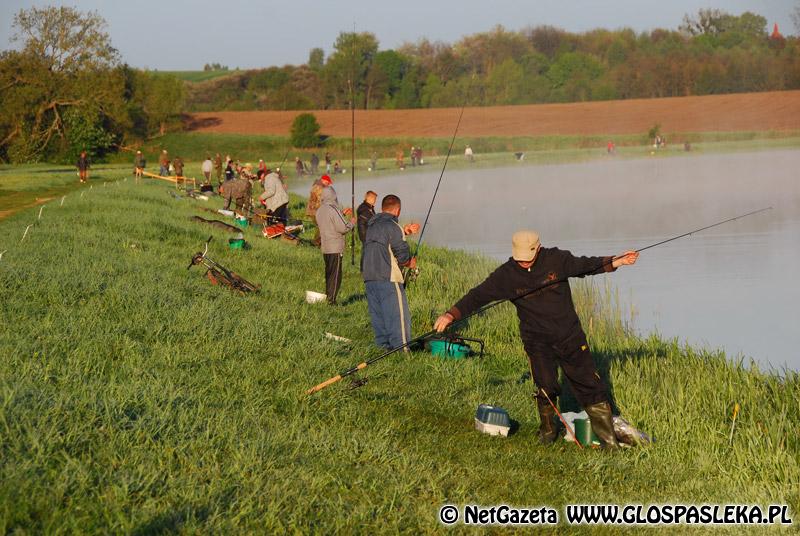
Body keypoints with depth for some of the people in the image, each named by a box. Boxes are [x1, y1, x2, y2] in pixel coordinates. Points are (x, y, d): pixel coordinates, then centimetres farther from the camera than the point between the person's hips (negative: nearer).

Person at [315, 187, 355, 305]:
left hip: (325, 248, 8)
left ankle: (327, 297, 22)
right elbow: (343, 228, -20)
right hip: (335, 248, -8)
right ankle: (331, 300, -5)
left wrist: (342, 215, 23)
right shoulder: (333, 210, -17)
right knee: (335, 275, -3)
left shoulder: (319, 211, 9)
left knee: (328, 273, 17)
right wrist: (351, 222, -1)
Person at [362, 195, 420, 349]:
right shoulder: (393, 227, -9)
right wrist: (410, 263, 12)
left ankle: (384, 346, 14)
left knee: (378, 316, 12)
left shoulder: (371, 226, 14)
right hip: (388, 279, -8)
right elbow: (403, 256, -9)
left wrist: (404, 232, 27)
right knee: (398, 317, -4)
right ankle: (403, 351, -6)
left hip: (369, 278, 8)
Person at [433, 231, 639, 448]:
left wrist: (617, 261, -2)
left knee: (589, 383, 1)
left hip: (569, 334, 1)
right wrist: (451, 315, -20)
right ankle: (548, 430, 16)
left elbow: (585, 265, 6)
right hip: (537, 339, -1)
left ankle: (608, 437, 11)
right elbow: (478, 295, -9)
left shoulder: (557, 259, -7)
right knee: (546, 387, -12)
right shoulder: (506, 275, -8)